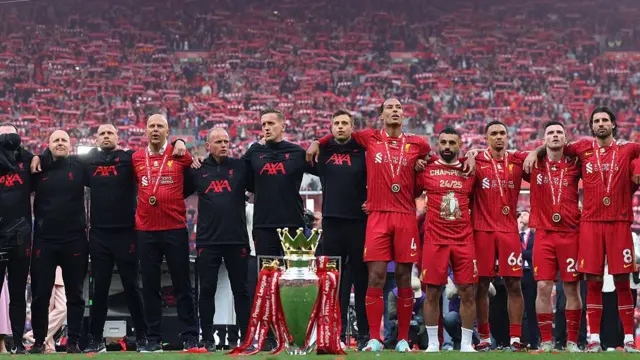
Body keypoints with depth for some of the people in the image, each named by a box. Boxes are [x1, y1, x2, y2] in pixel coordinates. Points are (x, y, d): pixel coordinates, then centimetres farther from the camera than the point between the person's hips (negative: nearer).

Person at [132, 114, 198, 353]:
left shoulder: (180, 155, 1)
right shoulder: (136, 158, 7)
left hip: (175, 230, -2)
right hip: (146, 232, 2)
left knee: (182, 285, 2)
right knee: (150, 286, 4)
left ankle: (190, 338, 5)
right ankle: (153, 339, 9)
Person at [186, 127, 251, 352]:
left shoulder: (240, 167, 4)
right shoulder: (198, 170, 6)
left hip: (237, 240, -1)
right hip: (207, 240, 1)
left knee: (241, 290, 6)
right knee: (207, 290, 4)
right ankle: (208, 339, 11)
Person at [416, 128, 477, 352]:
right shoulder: (426, 169, 3)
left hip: (464, 240, 2)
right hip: (435, 239, -2)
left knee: (467, 292, 0)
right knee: (432, 293, 0)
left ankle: (466, 344, 9)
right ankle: (433, 343, 9)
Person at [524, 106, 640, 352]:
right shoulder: (584, 149, 9)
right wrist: (535, 152, 7)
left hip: (619, 222, -1)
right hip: (591, 222, 1)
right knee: (593, 281, 1)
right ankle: (594, 338, 5)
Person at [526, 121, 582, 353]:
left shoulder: (574, 165, 5)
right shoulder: (534, 165, 5)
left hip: (570, 233, 0)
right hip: (544, 234, 0)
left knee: (572, 289, 0)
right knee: (543, 288, -5)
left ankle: (572, 341, 7)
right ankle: (546, 341, 3)